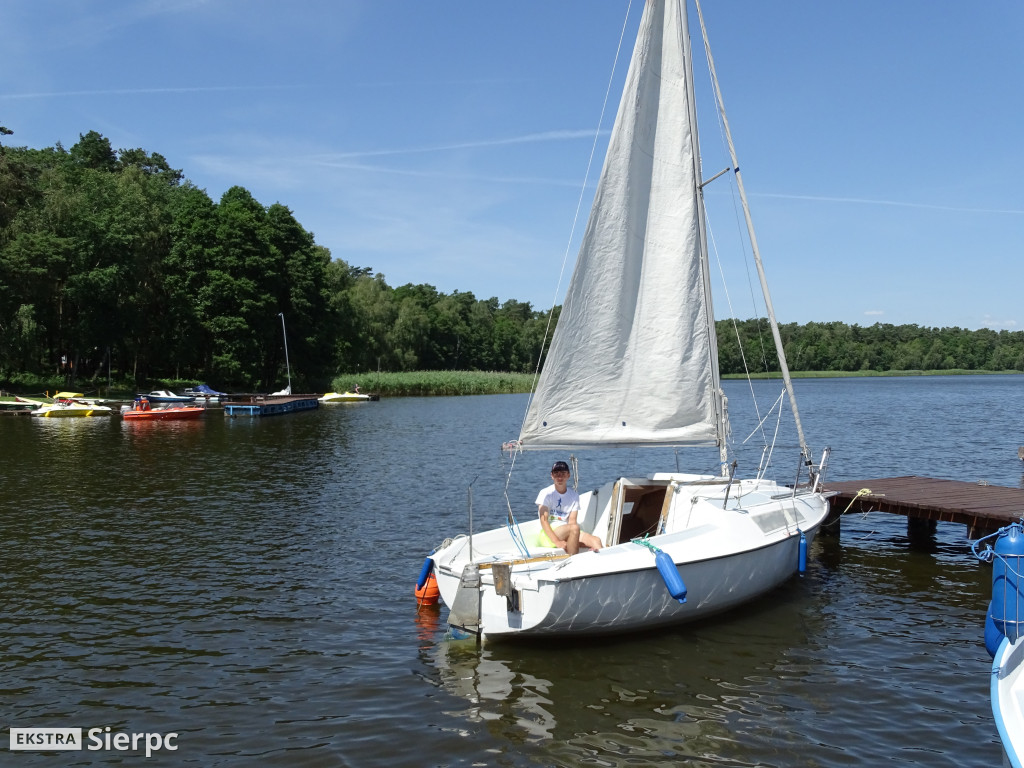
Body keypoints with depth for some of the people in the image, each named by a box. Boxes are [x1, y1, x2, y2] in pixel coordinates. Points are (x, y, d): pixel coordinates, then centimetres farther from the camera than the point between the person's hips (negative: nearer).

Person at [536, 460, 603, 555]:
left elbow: (572, 521, 1)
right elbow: (543, 520, -11)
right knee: (574, 527, -33)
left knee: (596, 541, -20)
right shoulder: (546, 493, -2)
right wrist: (557, 542, -23)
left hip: (567, 533, 5)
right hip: (548, 534, -5)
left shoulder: (574, 495, 11)